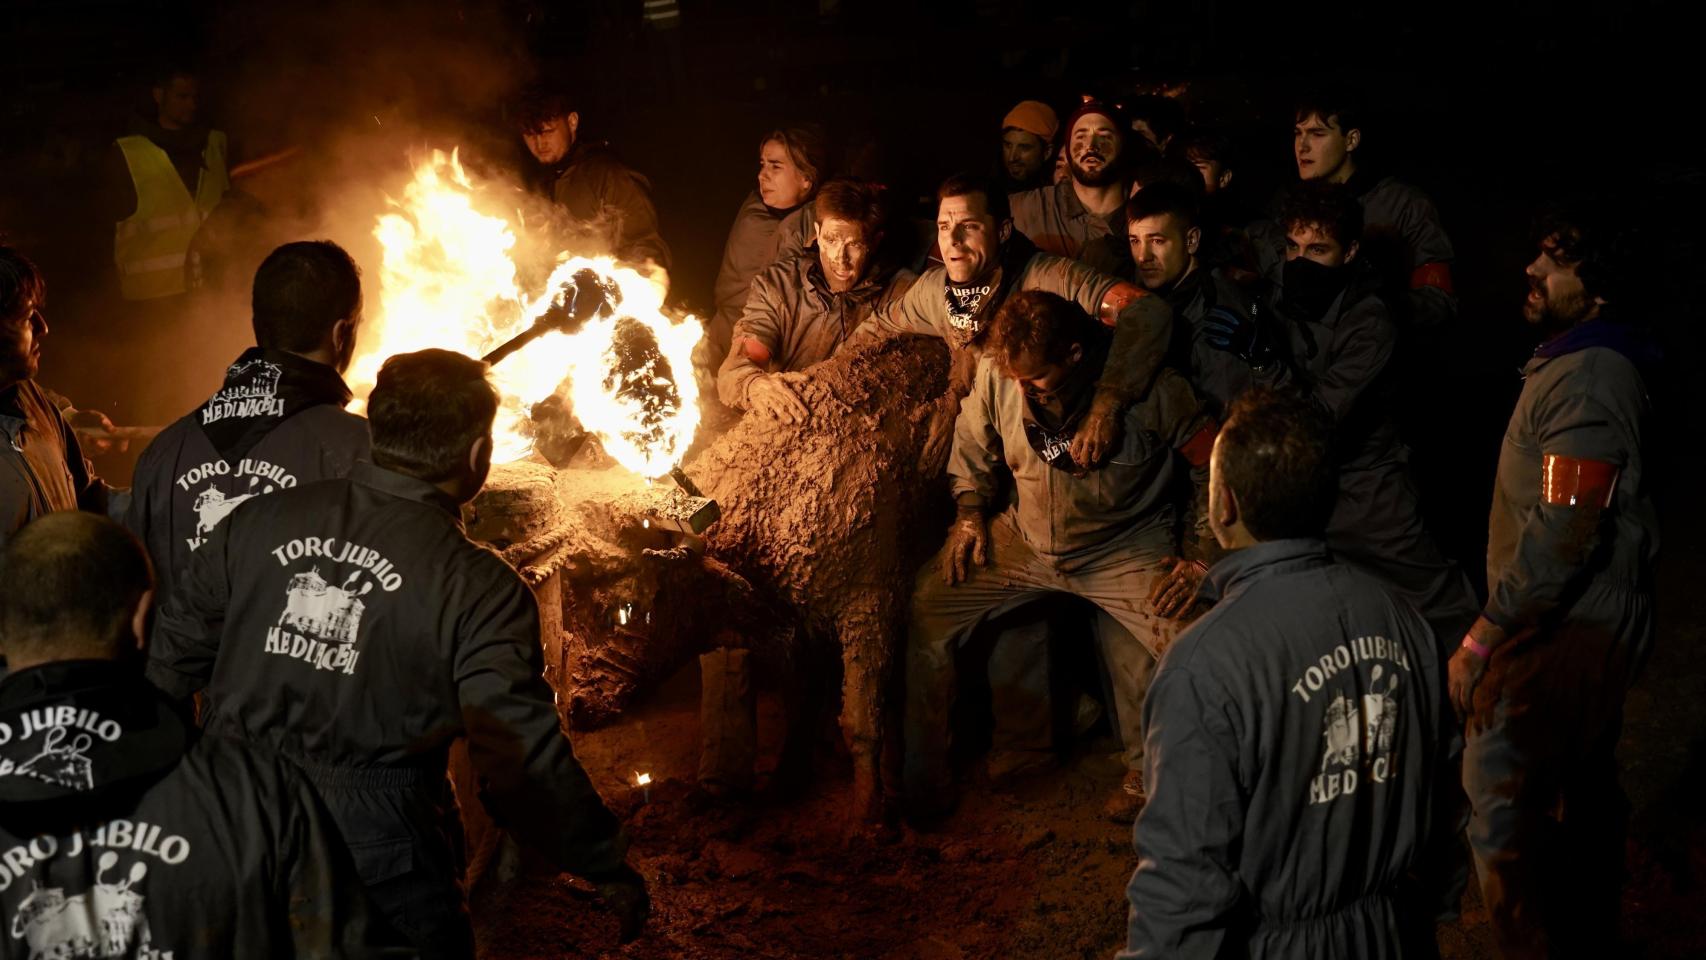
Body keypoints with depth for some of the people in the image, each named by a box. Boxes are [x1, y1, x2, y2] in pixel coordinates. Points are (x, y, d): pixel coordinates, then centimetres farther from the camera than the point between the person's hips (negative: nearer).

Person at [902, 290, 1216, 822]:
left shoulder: (1151, 387, -22)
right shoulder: (997, 372, -12)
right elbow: (972, 444, 10)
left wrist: (1198, 559, -15)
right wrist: (970, 514, 1)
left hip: (1126, 548, -3)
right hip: (1023, 539, 3)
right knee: (923, 609, -12)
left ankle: (1147, 775, 2)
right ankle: (921, 788, 7)